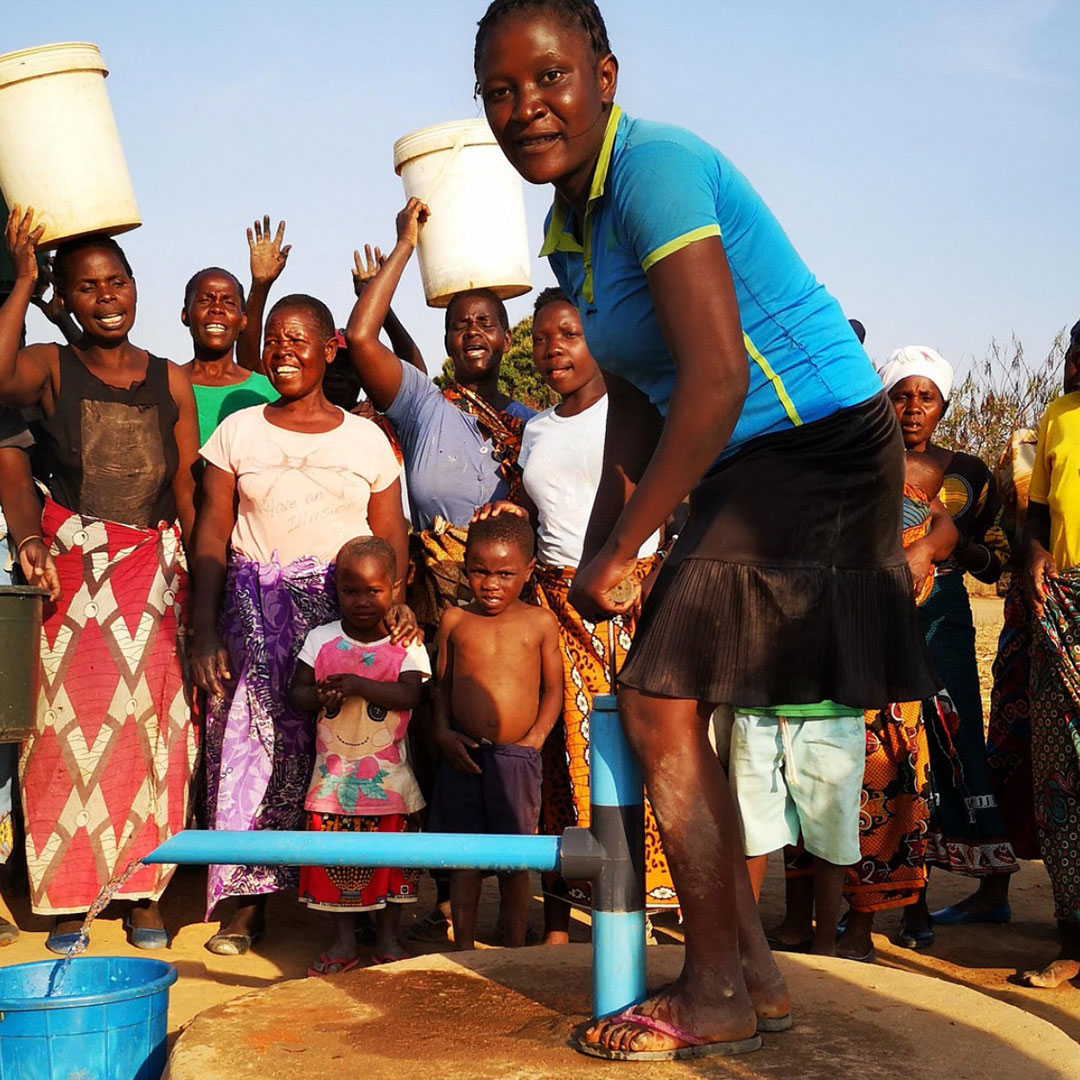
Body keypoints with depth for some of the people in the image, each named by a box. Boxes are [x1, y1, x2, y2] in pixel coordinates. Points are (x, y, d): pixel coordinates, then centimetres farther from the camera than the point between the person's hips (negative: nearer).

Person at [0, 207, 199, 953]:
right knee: (71, 727, 0)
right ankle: (69, 899, 12)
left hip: (156, 573, 2)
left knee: (153, 730, 3)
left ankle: (146, 894, 15)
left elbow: (189, 492, 8)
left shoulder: (171, 381, 7)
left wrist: (202, 584, 1)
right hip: (74, 572, -2)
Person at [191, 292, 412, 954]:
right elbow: (212, 535, 6)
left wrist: (394, 600, -14)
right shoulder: (238, 432, 9)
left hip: (347, 605, -1)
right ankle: (250, 900, 5)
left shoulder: (367, 439, 8)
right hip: (257, 608, 1)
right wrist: (206, 630, -4)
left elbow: (391, 540, 6)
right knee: (252, 738, -6)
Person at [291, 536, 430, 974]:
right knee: (334, 856, 4)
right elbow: (297, 692, 1)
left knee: (389, 856, 5)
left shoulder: (407, 644, -3)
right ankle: (343, 941, 17)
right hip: (333, 770, 2)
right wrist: (320, 696, -21)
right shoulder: (321, 639, 4)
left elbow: (408, 695, -16)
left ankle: (388, 936, 22)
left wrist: (358, 685, -26)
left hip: (387, 773, -1)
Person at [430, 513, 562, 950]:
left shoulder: (540, 622, 4)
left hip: (516, 756, -1)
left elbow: (553, 688, 7)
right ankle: (463, 949, 18)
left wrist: (535, 738, -4)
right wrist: (444, 733, -2)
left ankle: (515, 949, 20)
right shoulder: (454, 621, 6)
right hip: (463, 755, 1)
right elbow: (441, 684, 11)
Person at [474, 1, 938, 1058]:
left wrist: (617, 554, -20)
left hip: (815, 446, -9)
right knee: (664, 707, 10)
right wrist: (605, 533, 10)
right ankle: (753, 971, 21)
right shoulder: (571, 226, 11)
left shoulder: (653, 167, -18)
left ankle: (716, 998, 6)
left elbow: (716, 378, -26)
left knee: (658, 701, -10)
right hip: (740, 467, 10)